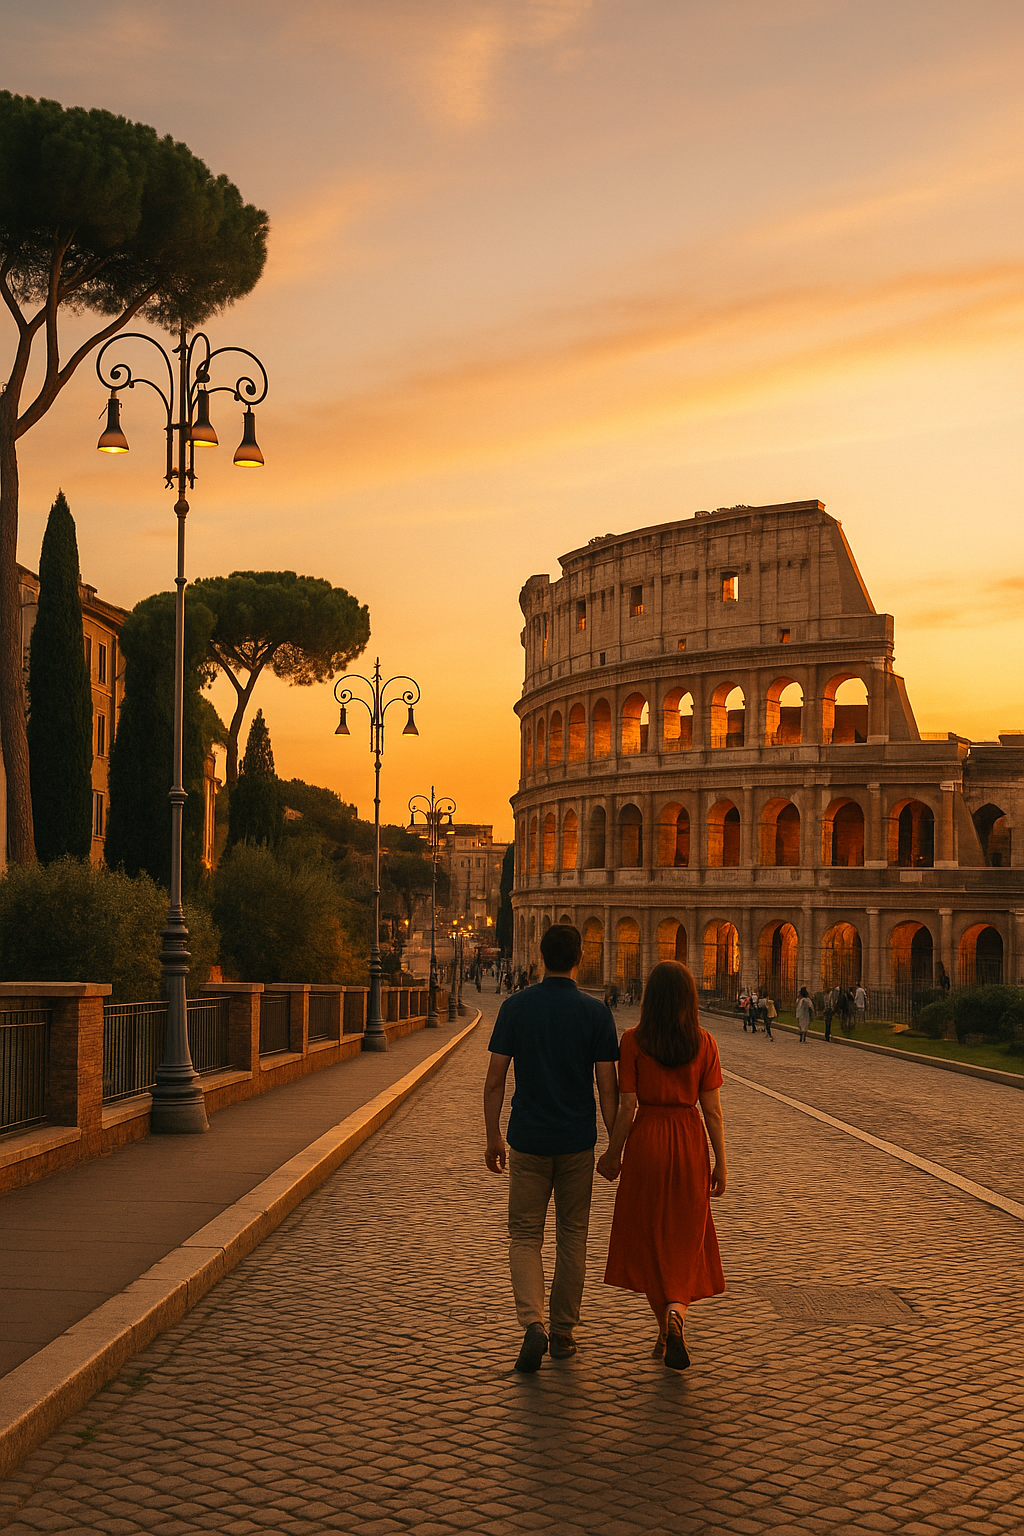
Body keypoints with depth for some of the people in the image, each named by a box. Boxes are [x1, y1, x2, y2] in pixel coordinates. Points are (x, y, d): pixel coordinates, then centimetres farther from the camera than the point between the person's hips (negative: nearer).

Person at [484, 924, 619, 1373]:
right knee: (572, 1237, 14)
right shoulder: (595, 1012, -6)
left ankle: (533, 1323, -12)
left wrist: (493, 1138, 7)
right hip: (578, 1142, 0)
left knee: (525, 1236, 8)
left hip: (528, 1140, 0)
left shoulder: (515, 1007, -4)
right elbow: (608, 1086, -6)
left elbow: (494, 1081, -3)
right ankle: (563, 1332, 20)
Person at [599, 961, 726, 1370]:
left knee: (649, 1239, 12)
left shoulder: (634, 1041, -8)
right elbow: (712, 1109, -3)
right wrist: (721, 1161, 5)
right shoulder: (703, 1043, -4)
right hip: (690, 1141, 1)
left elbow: (627, 1106, -8)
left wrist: (613, 1154, 5)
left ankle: (666, 1329, 17)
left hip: (646, 1140, -1)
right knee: (685, 1237, 11)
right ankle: (676, 1312, -12)